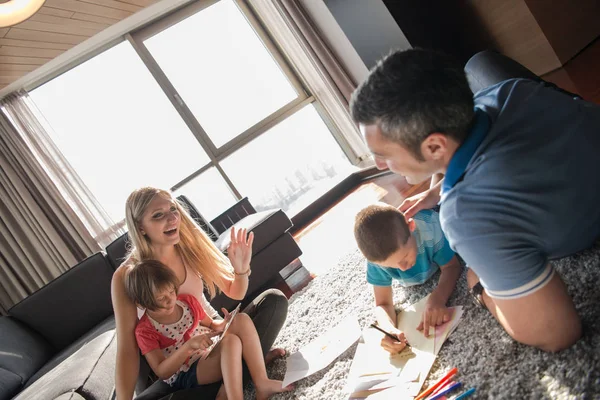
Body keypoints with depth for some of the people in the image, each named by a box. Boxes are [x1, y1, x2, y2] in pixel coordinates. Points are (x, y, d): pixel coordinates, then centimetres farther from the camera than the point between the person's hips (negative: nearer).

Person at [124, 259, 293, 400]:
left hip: (210, 355, 7)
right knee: (231, 341, -33)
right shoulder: (145, 330, -12)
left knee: (242, 320, -18)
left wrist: (222, 325, -7)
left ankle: (262, 383, -27)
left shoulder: (187, 301, 4)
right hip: (185, 375, -7)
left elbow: (210, 325, 18)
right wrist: (188, 346, -30)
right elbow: (162, 372, -16)